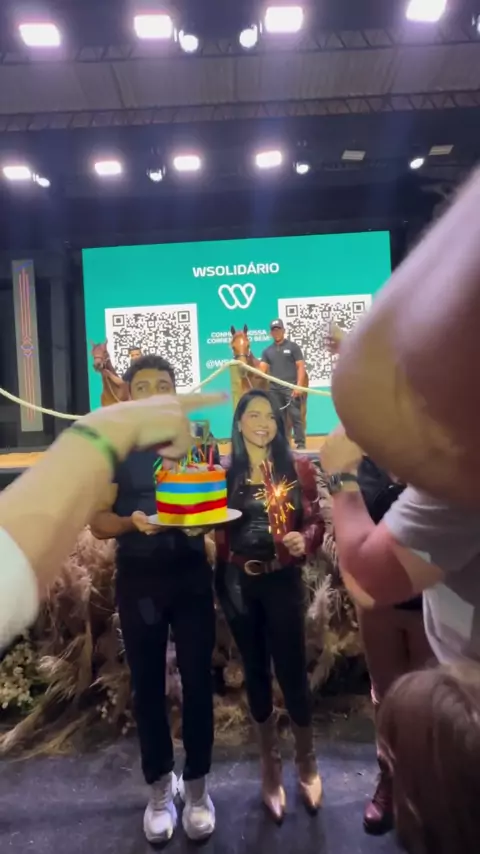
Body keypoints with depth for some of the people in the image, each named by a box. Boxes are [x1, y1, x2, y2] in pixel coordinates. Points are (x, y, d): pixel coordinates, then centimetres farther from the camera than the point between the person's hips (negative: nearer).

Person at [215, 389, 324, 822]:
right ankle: (270, 764, 36)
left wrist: (304, 541, -22)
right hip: (236, 581, 2)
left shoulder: (298, 468, -2)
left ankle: (308, 761, 33)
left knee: (292, 670, 5)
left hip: (282, 580, -1)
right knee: (255, 670, 15)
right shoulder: (223, 472, 0)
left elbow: (315, 521, -3)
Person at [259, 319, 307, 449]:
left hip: (290, 388, -4)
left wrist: (298, 385, -14)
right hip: (274, 389, 4)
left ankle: (300, 444, -1)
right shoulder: (267, 351, 14)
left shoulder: (293, 347, 3)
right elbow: (262, 369, 7)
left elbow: (301, 367, -3)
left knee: (295, 416, -5)